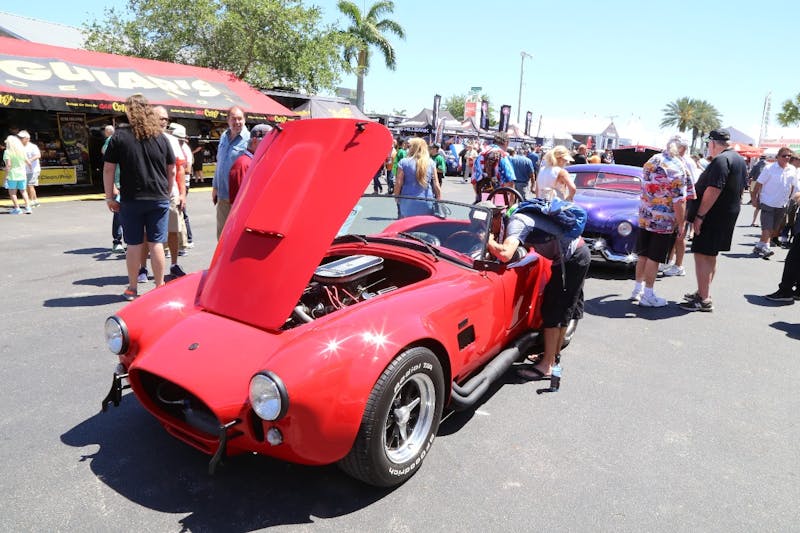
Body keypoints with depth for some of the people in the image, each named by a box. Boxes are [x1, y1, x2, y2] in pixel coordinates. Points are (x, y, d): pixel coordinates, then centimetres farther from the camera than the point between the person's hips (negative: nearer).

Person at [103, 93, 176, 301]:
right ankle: (159, 287, 10)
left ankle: (132, 288, 15)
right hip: (159, 199, 1)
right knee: (156, 243, 5)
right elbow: (172, 170, 8)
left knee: (134, 244, 6)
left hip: (131, 200, -1)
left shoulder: (119, 136, -3)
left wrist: (110, 197, 4)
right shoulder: (161, 137, 4)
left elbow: (108, 169, -3)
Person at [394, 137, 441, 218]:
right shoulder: (431, 163, 5)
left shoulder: (403, 162, -2)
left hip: (408, 203, -2)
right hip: (427, 205, 2)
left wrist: (397, 198, 12)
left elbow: (398, 184, -2)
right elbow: (436, 186, 5)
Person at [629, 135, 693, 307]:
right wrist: (681, 225, -13)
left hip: (644, 217, 6)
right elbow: (679, 201, -20)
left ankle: (638, 289, 25)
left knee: (643, 255, 15)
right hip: (665, 221, -6)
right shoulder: (678, 168, -17)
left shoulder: (652, 161, 4)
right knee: (654, 258, 1)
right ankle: (648, 295, 10)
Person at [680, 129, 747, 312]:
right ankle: (703, 292, 28)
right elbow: (739, 190, 22)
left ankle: (704, 300, -6)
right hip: (729, 215, 10)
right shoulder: (739, 160, 15)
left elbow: (713, 190, -25)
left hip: (714, 216, -10)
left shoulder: (721, 160, -17)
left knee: (701, 256, -7)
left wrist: (699, 216, -24)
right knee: (710, 256, 18)